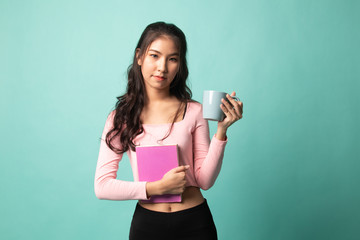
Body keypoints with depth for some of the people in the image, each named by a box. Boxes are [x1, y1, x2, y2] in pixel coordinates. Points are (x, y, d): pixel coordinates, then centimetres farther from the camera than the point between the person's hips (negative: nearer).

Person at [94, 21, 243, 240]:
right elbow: (102, 186, -7)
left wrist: (221, 130, -17)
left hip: (194, 222, 0)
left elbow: (205, 181, -6)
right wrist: (158, 187, -16)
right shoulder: (121, 117, -3)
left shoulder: (194, 111, -5)